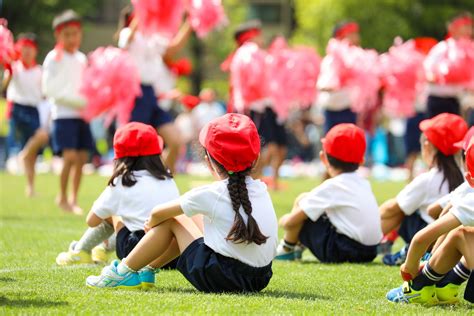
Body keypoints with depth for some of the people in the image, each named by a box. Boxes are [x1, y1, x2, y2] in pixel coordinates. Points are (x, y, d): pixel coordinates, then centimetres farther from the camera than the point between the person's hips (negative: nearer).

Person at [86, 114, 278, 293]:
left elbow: (158, 213, 4)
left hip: (223, 280, -7)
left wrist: (151, 224, 28)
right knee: (182, 221, 25)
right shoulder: (261, 189, 6)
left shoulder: (209, 195, -10)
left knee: (170, 222, 13)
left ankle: (124, 272, 20)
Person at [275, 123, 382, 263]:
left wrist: (284, 220, 15)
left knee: (301, 201, 1)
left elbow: (291, 221, -9)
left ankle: (287, 249, 18)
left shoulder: (330, 187, -11)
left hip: (342, 253, -8)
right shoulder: (364, 183, 10)